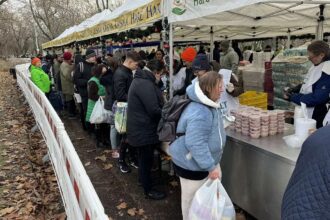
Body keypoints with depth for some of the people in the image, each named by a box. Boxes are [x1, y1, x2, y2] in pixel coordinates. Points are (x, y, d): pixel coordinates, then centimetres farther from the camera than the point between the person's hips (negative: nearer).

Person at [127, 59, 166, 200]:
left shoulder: (140, 79, 10)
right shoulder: (146, 85, -25)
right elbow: (154, 110, -28)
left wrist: (164, 107, 9)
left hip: (140, 127, 11)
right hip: (144, 129, -11)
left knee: (144, 157, 26)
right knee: (146, 159, 4)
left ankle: (143, 178, 45)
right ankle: (148, 190, 19)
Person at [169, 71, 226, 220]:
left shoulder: (210, 106, 3)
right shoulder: (200, 113, -33)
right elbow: (196, 144, -35)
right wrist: (211, 167, -29)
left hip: (204, 161, 10)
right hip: (191, 164, -10)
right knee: (193, 198, 12)